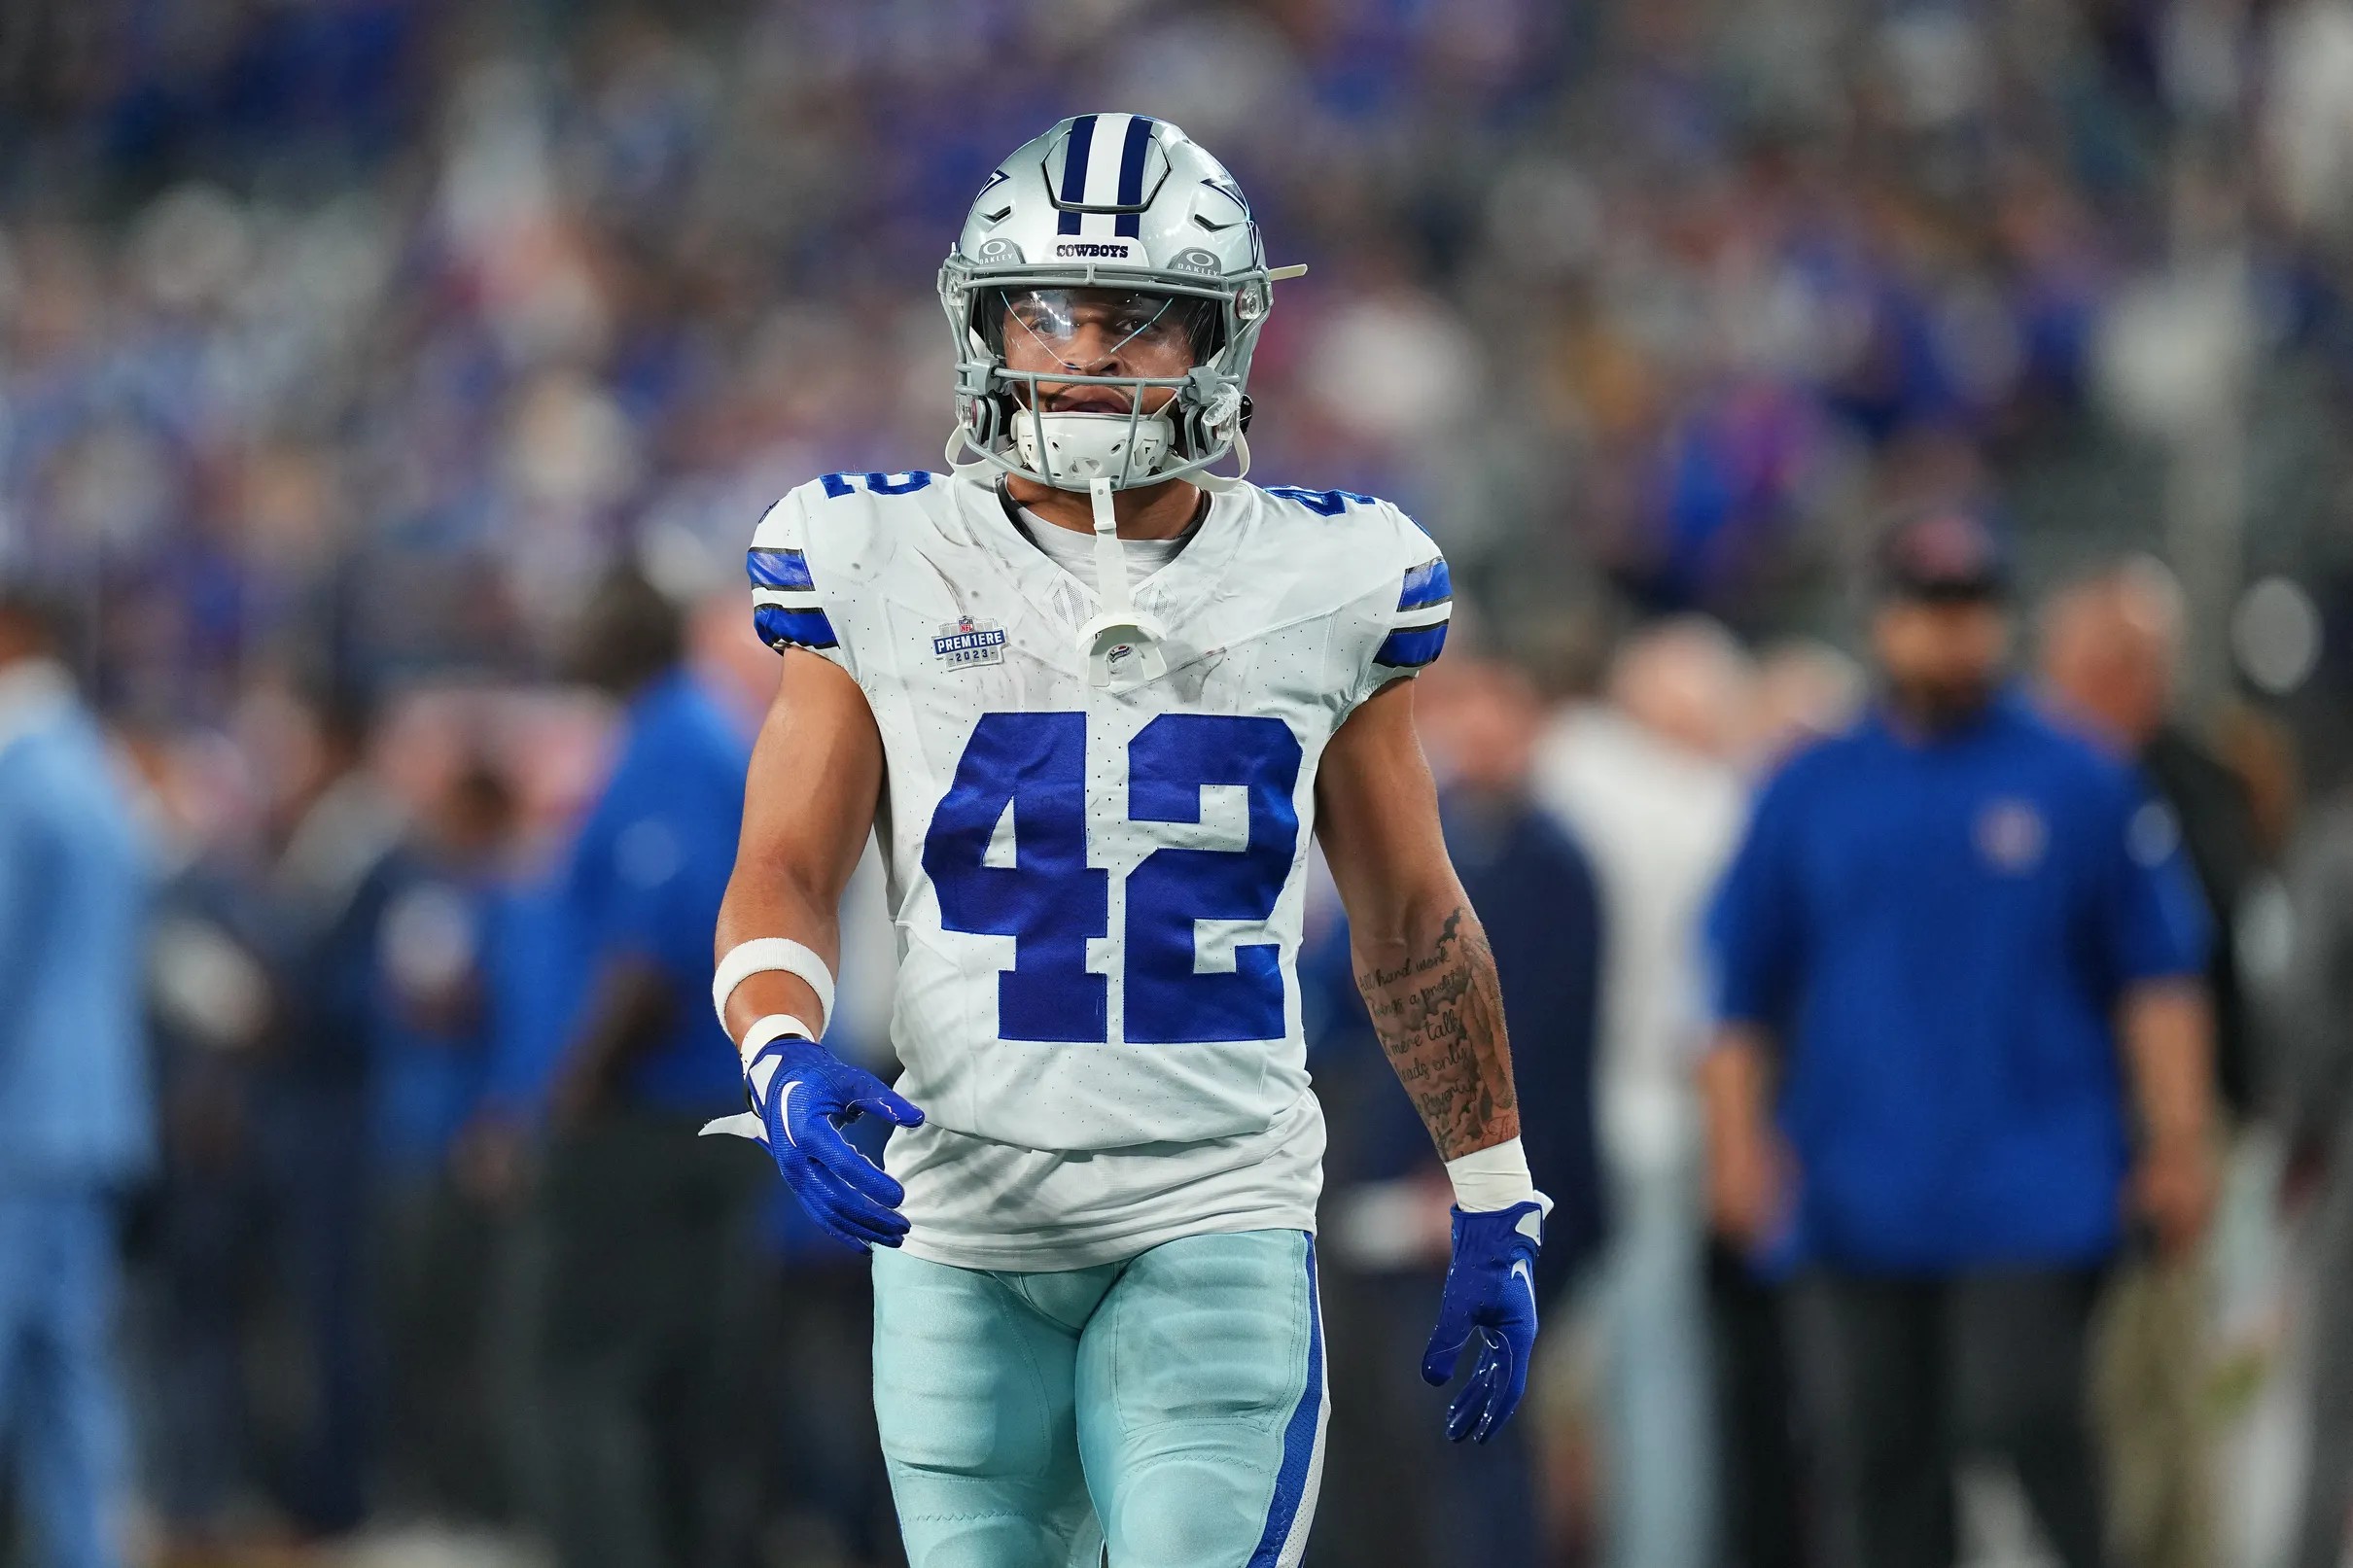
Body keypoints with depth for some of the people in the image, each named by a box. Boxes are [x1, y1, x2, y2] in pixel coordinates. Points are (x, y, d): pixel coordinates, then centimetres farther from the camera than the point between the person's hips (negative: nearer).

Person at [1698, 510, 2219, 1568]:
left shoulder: (2081, 787, 7)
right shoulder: (1807, 794, 12)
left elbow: (2159, 980, 6)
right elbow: (1739, 994, 14)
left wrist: (2178, 1144, -1)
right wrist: (1737, 1138, 2)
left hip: (2033, 1201, -3)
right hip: (1850, 1201, 3)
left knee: (2024, 1429, -14)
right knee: (1867, 1460, 1)